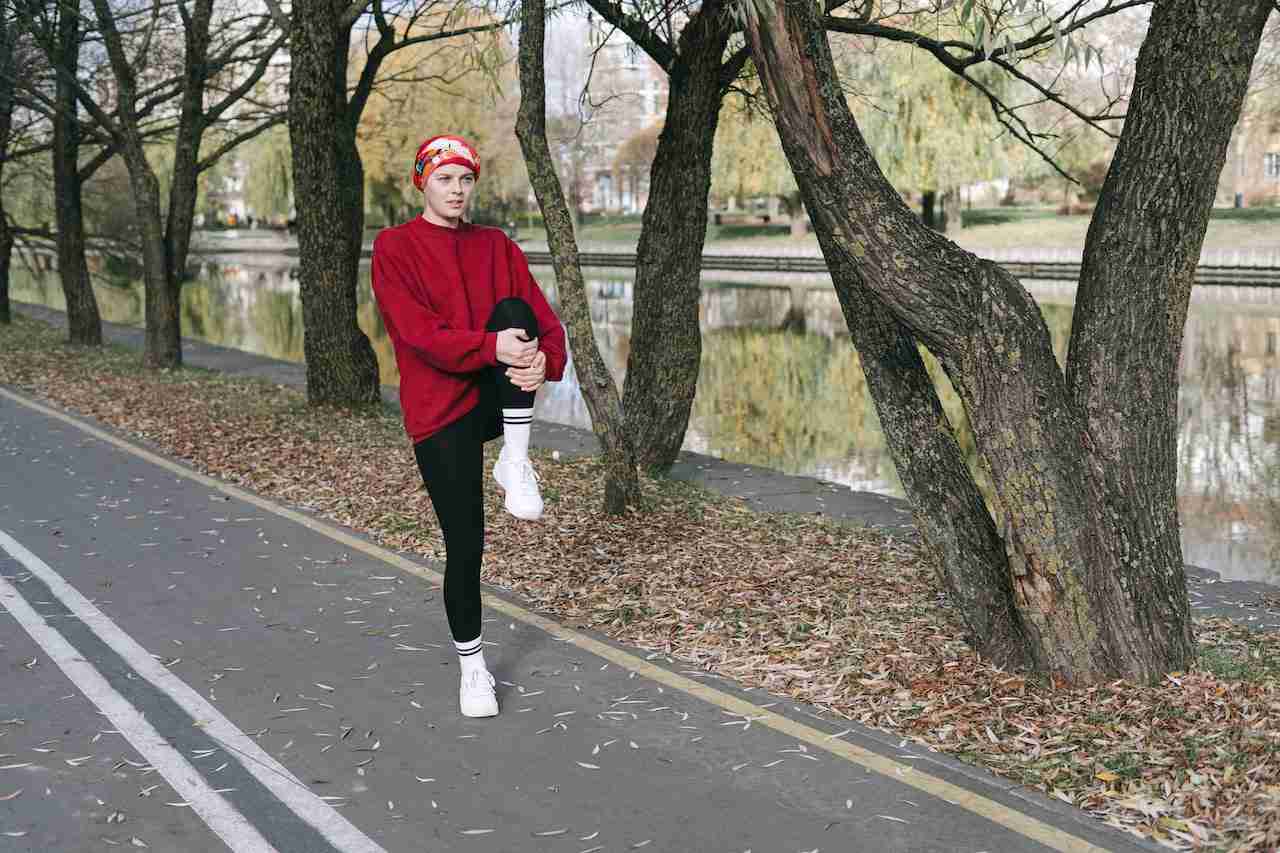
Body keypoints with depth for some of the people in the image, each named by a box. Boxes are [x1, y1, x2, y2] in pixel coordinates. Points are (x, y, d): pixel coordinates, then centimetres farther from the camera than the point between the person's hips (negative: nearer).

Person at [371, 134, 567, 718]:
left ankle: (516, 468, -22)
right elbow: (418, 332, -16)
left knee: (513, 312, -26)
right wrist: (492, 348, -30)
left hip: (499, 398, 3)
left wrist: (544, 360, -22)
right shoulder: (395, 247, -2)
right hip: (441, 411, -2)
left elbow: (543, 321, 2)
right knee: (465, 544, -3)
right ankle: (472, 665, 18)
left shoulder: (497, 247, 10)